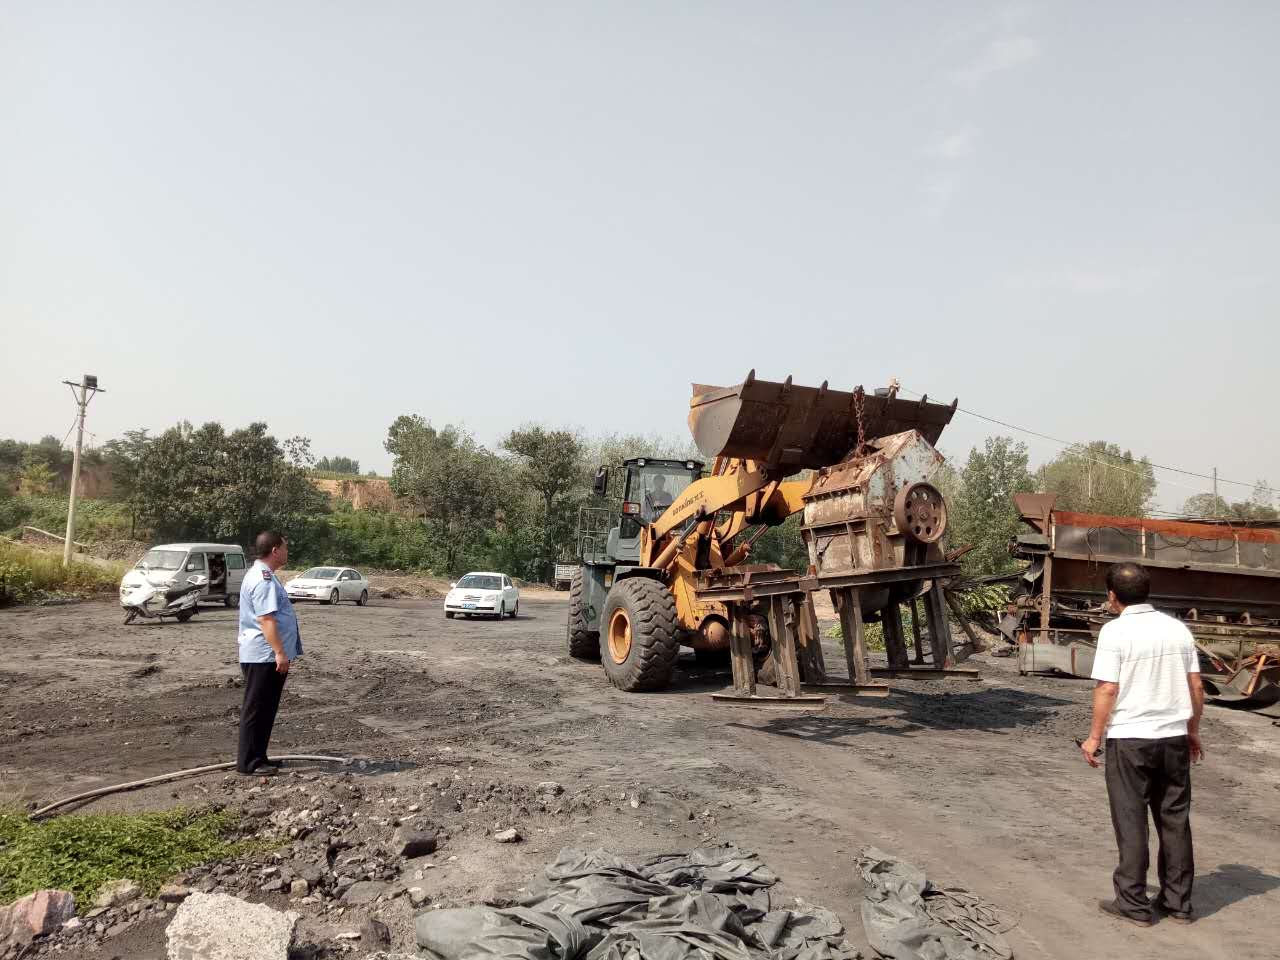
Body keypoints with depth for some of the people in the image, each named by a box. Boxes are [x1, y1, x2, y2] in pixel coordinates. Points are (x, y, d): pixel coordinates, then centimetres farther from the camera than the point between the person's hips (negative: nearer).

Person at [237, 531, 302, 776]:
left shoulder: (261, 575, 16)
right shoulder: (263, 579, -19)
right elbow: (266, 619, -26)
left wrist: (280, 651, 25)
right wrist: (280, 652, -26)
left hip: (266, 656, 11)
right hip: (264, 656, -11)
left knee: (265, 709, 16)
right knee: (257, 710, -3)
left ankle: (257, 757, 24)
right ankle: (249, 763, 4)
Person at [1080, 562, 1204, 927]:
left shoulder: (1116, 631, -12)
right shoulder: (1177, 628, 3)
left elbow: (1107, 689, -15)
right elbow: (1196, 687, 6)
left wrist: (1094, 737, -5)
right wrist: (1192, 731, 19)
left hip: (1130, 738, -5)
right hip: (1174, 737, 5)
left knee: (1131, 821, 5)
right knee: (1175, 821, 14)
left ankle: (1134, 903, 12)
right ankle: (1178, 902, 22)